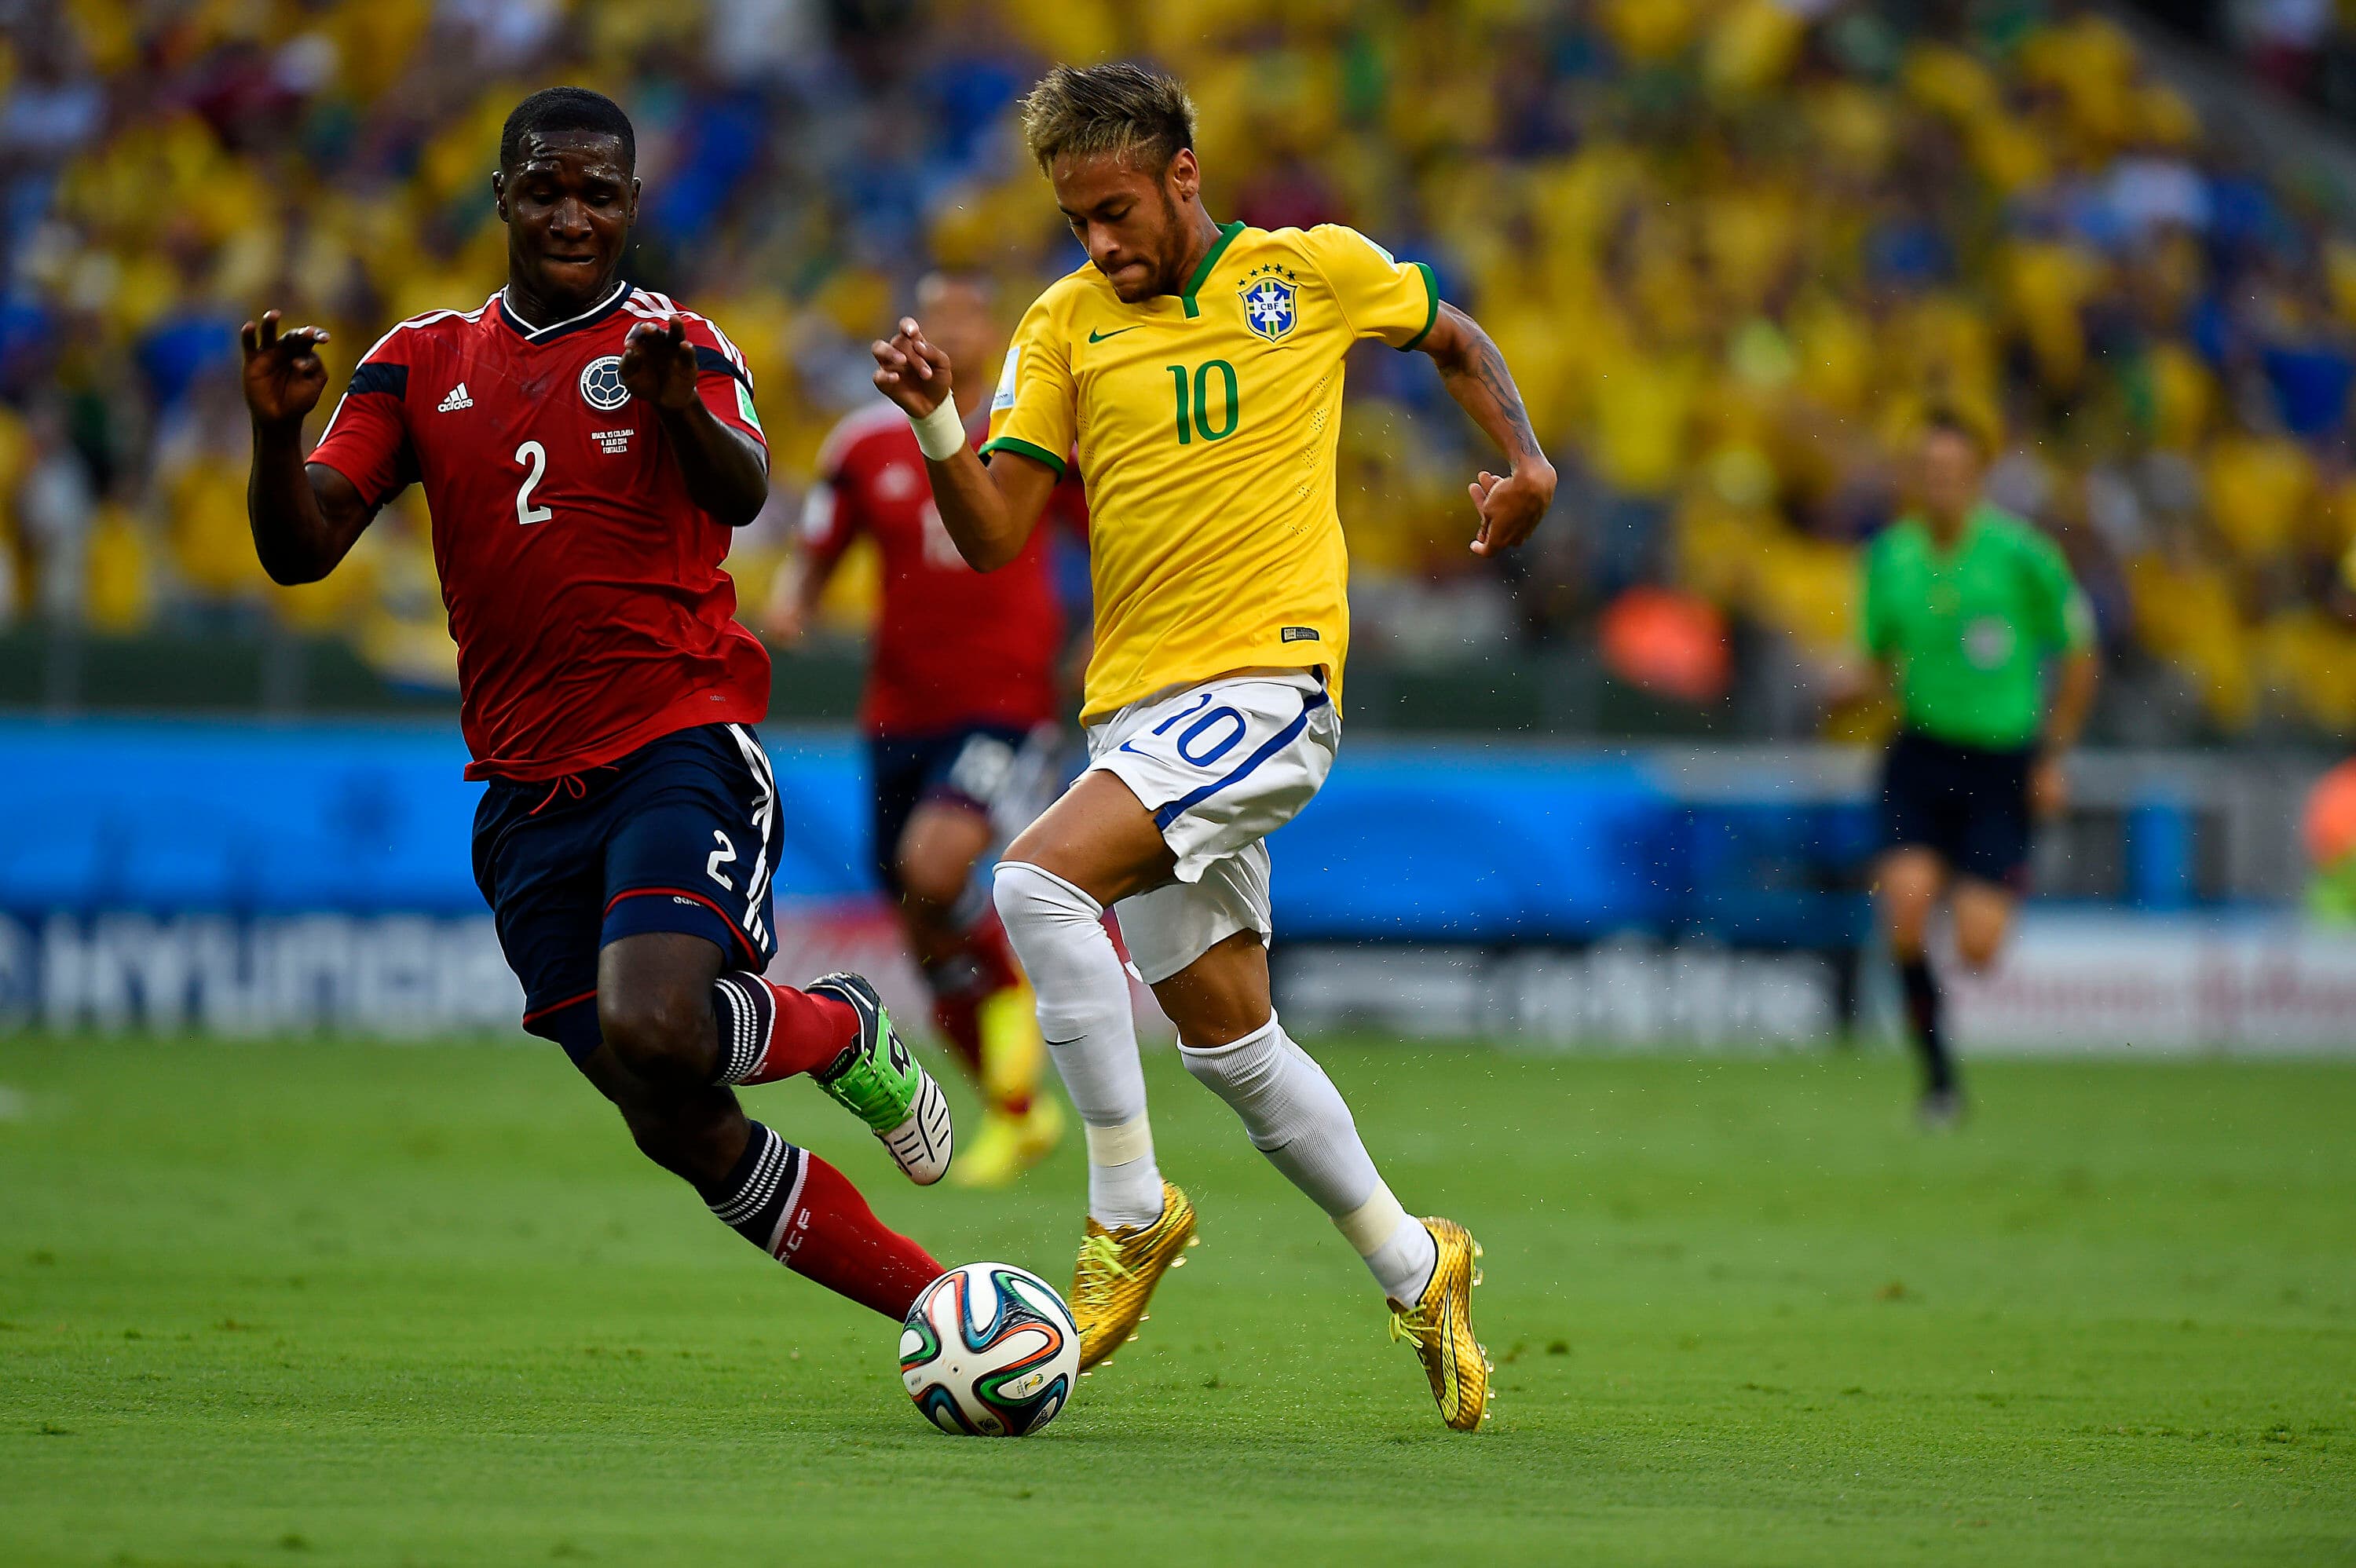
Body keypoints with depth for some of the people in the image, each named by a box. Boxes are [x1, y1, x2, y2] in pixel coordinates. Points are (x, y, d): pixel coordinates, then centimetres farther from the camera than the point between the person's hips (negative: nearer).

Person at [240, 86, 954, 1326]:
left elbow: (743, 495, -18)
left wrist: (681, 406, -40)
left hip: (680, 745, -4)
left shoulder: (676, 344, 1)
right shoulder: (419, 362, 11)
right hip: (527, 792, 4)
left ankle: (842, 1030, 3)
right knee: (679, 1130, 0)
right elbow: (301, 550, 4)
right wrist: (276, 432, -16)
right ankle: (930, 1305, 13)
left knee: (650, 1033, -29)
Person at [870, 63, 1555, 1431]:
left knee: (1039, 881, -25)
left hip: (1269, 679, -5)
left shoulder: (1318, 273, 1)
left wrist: (1527, 460, 5)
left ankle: (1132, 1212, -14)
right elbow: (995, 538, 3)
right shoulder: (1067, 324, 8)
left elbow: (1454, 337, 21)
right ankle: (1416, 1269, 25)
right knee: (1227, 1038, 8)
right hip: (1137, 700, 5)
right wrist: (938, 424, -14)